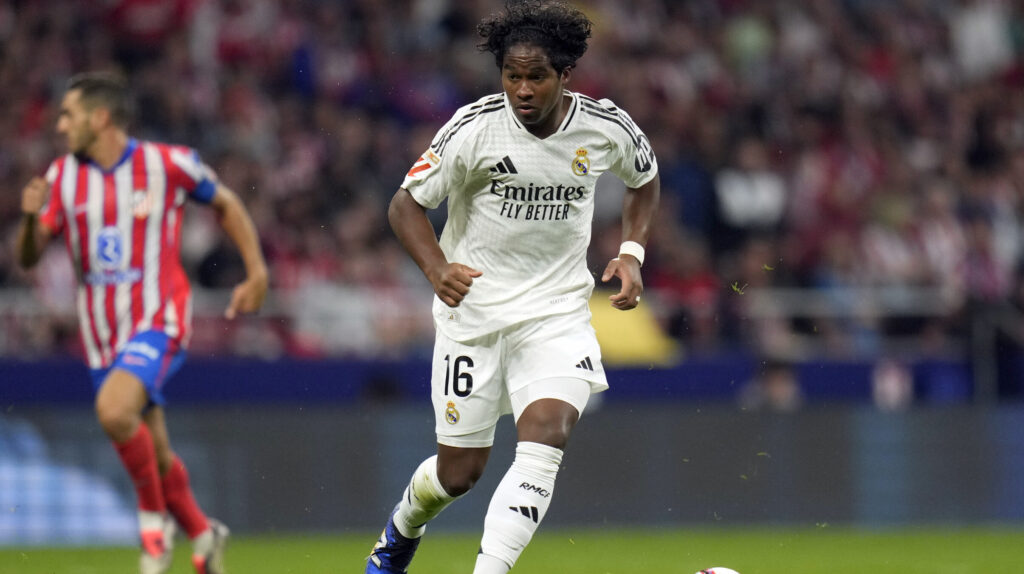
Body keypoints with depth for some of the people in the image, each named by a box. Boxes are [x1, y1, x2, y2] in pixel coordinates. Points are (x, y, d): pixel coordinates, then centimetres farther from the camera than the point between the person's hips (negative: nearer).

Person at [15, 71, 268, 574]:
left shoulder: (167, 164, -7)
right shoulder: (63, 176, 2)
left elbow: (226, 204, 10)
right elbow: (29, 257, 0)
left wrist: (257, 272, 4)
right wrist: (31, 216, -21)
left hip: (158, 322, -5)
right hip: (102, 333, 5)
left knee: (114, 410, -30)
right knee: (153, 453, 11)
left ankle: (155, 517, -8)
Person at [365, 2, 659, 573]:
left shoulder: (608, 128, -7)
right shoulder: (474, 128, -15)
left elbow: (645, 181, 16)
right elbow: (407, 203, -7)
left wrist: (632, 254, 1)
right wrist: (437, 270, -24)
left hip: (557, 311, 1)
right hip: (474, 310, -1)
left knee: (546, 437, -24)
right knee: (459, 472, 7)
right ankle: (403, 528, 42)